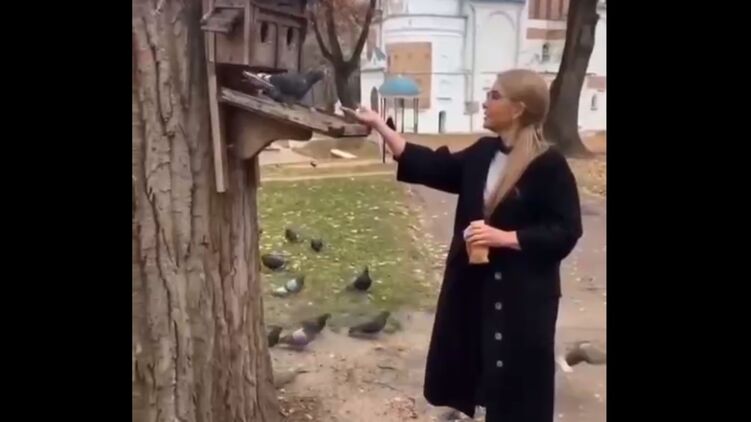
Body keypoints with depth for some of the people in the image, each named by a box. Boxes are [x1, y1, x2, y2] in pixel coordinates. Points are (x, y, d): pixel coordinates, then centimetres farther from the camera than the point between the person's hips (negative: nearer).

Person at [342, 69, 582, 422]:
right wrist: (377, 124, 6)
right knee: (479, 374, 19)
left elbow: (565, 232, -15)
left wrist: (505, 237, -23)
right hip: (475, 287, 7)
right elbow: (428, 166, 7)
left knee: (518, 388, 5)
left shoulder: (549, 166, -14)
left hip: (524, 295, -6)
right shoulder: (482, 154, 6)